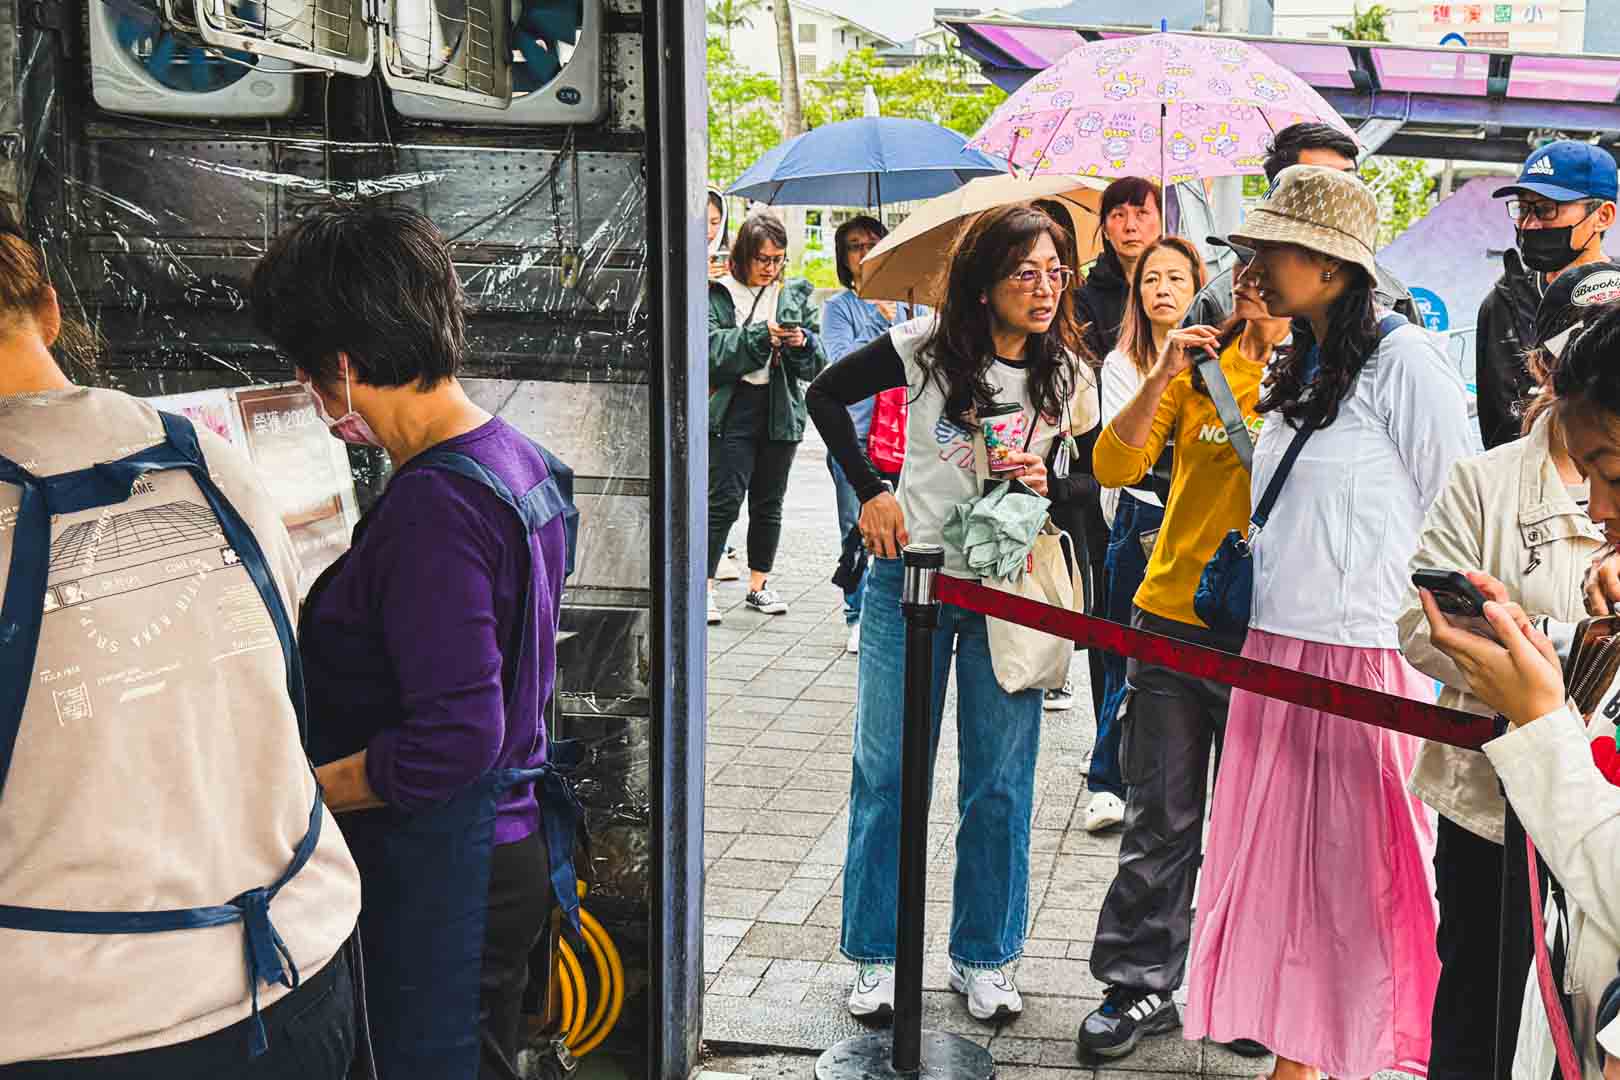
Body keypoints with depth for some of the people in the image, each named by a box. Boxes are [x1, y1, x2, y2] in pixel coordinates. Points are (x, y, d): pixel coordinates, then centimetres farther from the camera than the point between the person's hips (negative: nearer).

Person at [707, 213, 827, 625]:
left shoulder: (796, 295, 11)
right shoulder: (716, 294, 0)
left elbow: (817, 364, 8)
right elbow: (714, 349, -14)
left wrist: (802, 343, -13)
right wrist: (762, 335, -22)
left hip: (781, 411, 4)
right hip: (732, 409, -4)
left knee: (769, 501, 10)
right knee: (723, 500, -8)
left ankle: (759, 584, 21)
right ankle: (706, 587, -2)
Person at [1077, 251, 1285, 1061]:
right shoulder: (1199, 364, 4)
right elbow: (1114, 467, -6)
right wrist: (1163, 376, -16)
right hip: (1174, 619, 2)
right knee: (1160, 819, 9)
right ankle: (1141, 986, 22)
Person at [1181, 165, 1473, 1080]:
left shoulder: (1405, 360, -13)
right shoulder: (1301, 368, 12)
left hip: (1365, 660, -8)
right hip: (1276, 647, 8)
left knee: (1358, 874, 2)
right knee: (1283, 859, 13)